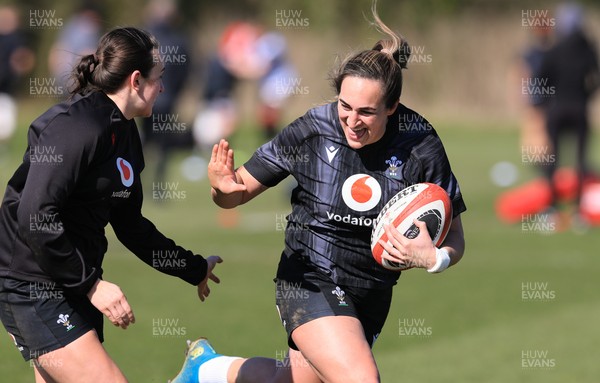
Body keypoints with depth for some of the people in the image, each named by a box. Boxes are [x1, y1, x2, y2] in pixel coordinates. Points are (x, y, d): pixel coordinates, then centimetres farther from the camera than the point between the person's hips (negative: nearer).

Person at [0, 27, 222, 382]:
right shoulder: (77, 126, -18)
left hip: (76, 283, 10)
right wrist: (92, 284, -20)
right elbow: (35, 217, -24)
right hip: (32, 285, -10)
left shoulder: (125, 133, 12)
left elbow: (130, 224, 22)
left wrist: (194, 269, 27)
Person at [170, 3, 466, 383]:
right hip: (311, 279, -4)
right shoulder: (312, 130, -17)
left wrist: (434, 259, -30)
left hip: (373, 294, 4)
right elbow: (242, 189, -10)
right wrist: (223, 188, -34)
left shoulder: (420, 145, -14)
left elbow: (454, 240, -7)